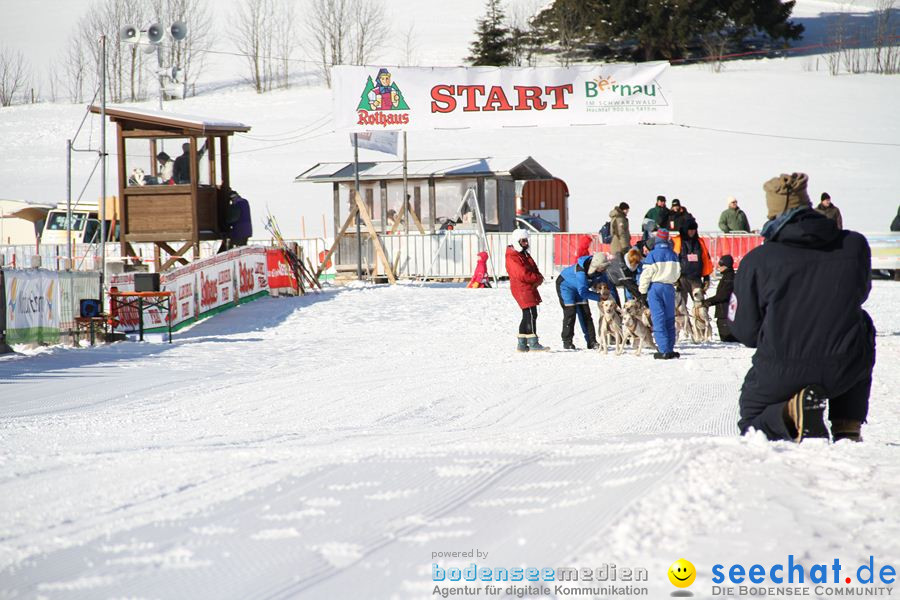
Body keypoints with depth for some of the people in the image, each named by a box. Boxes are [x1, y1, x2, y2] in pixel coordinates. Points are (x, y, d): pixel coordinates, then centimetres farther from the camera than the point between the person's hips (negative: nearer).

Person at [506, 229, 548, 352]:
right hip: (522, 289, -10)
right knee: (531, 315, -13)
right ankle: (533, 344, -13)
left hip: (530, 288, 10)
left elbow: (534, 269, 16)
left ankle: (522, 344, 17)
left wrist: (538, 279, -6)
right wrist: (538, 278, -11)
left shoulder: (524, 254, 19)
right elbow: (522, 275, -22)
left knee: (527, 316, 12)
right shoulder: (512, 257, -13)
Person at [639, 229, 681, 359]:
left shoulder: (652, 255, -11)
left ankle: (664, 350, -11)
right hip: (669, 288, 4)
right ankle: (670, 349, 15)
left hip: (655, 287, -4)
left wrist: (642, 290, 1)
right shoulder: (673, 255, 4)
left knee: (658, 319, -4)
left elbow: (646, 274, -11)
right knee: (670, 319, 13)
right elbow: (677, 273, 13)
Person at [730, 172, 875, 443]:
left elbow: (746, 332, 1)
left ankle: (791, 412, -12)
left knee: (752, 424, 26)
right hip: (844, 371, 2)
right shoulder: (855, 245, 1)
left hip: (780, 375, -2)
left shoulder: (756, 260, -5)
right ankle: (848, 428, 19)